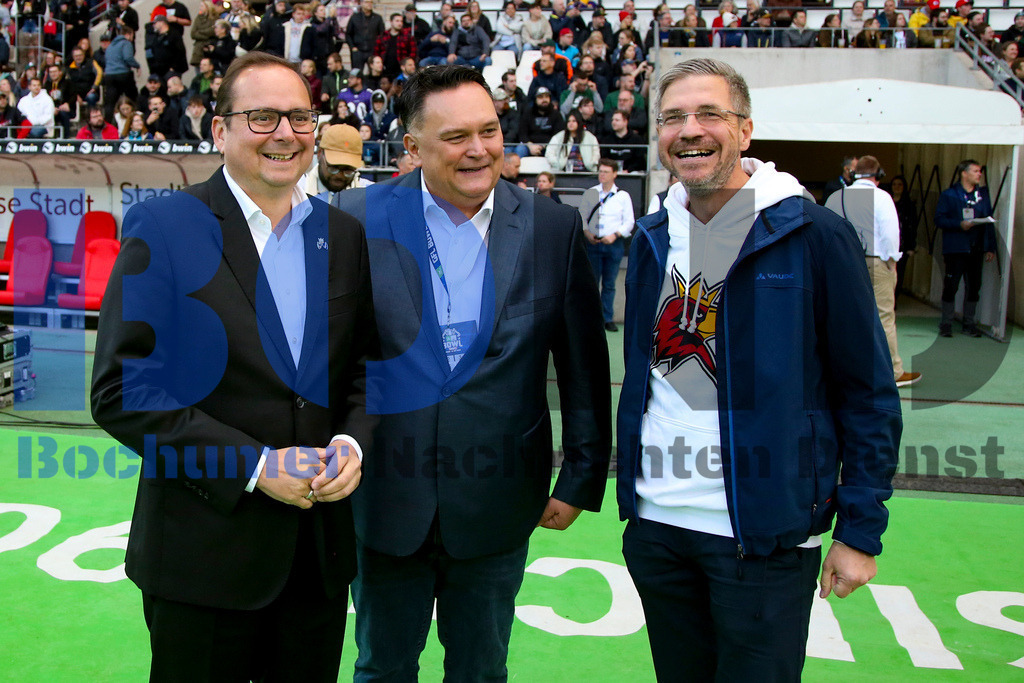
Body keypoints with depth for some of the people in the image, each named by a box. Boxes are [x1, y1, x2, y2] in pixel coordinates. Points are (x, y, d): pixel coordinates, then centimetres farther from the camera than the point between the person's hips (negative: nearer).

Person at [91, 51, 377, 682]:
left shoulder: (344, 234, 6)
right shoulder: (161, 226, -8)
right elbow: (120, 391, -13)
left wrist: (353, 441, -10)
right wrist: (254, 465, -18)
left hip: (321, 548, 4)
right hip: (202, 551, -4)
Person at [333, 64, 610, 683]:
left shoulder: (554, 228, -4)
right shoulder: (359, 218, -6)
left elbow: (584, 365, 0)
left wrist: (582, 479, 2)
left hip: (495, 508, 0)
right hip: (385, 499, 0)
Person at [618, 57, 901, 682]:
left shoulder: (816, 237, -10)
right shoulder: (652, 240, 5)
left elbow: (868, 393, -7)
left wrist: (861, 531, -7)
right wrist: (633, 482, 13)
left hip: (764, 533, -4)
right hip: (655, 522, 5)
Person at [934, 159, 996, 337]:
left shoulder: (983, 194, 13)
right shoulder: (948, 194, -1)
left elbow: (989, 221, 13)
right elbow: (939, 219, -7)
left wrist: (991, 247, 7)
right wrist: (959, 224, -21)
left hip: (977, 249, 4)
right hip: (956, 248, -4)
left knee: (974, 287, 7)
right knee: (951, 286, -2)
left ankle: (969, 324, 17)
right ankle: (946, 324, 8)